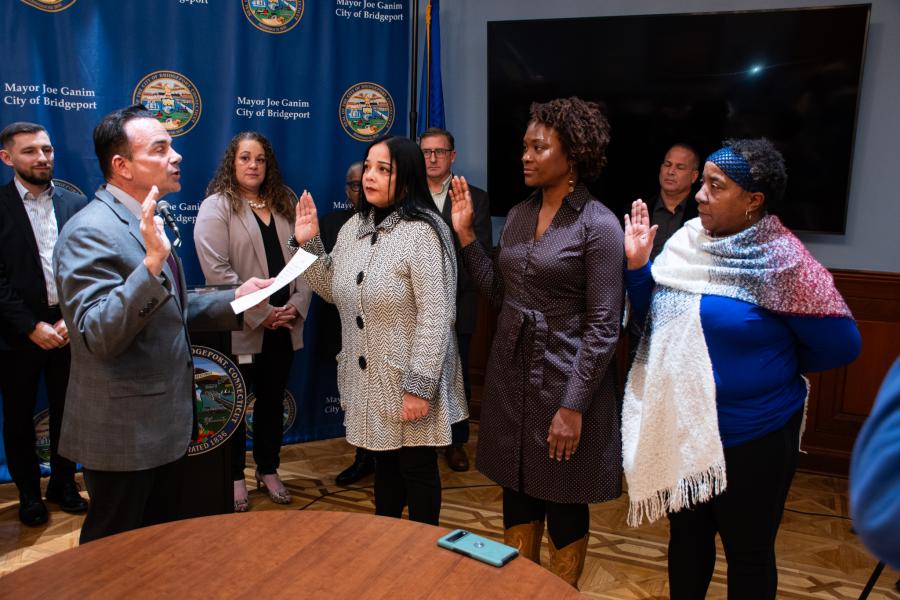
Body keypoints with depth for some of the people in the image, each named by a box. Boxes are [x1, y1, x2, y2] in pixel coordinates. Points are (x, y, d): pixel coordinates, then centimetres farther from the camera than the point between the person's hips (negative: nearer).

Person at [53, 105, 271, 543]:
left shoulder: (145, 222, 9)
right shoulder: (90, 232, -20)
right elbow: (97, 336, -29)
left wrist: (234, 298, 2)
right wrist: (152, 263, -39)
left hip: (165, 421, 9)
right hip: (123, 432, -9)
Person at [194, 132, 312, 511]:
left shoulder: (283, 206, 12)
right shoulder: (216, 206, -6)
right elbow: (217, 271, -16)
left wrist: (297, 305, -6)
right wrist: (261, 314, -17)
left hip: (283, 328, 5)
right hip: (239, 329, -5)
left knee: (272, 400, 15)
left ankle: (268, 469, 31)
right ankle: (234, 476, 25)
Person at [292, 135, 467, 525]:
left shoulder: (423, 232, -17)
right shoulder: (354, 228, 6)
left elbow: (436, 316, -21)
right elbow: (333, 290, 14)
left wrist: (419, 386, -22)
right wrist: (307, 243, 1)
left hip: (409, 381, -7)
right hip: (367, 380, 7)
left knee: (417, 468, 9)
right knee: (384, 463, 21)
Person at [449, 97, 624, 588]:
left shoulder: (598, 225, -12)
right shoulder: (518, 215, 7)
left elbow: (603, 325, -14)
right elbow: (500, 294, 7)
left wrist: (573, 406, -17)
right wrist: (465, 234, 2)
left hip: (563, 378, -6)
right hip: (510, 373, 6)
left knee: (564, 505, 11)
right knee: (516, 495, 17)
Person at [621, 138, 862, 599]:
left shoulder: (782, 262, -18)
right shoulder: (686, 243, -1)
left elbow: (840, 344, -14)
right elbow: (658, 320, 7)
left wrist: (770, 366, -3)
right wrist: (637, 266, -6)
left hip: (752, 438, -5)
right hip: (680, 429, 5)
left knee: (747, 551, 15)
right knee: (686, 537, 22)